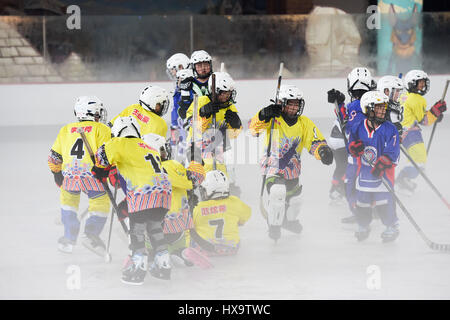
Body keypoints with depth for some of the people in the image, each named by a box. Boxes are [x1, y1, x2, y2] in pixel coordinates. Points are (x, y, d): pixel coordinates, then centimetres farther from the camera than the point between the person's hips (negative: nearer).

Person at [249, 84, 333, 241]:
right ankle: (274, 226, -8)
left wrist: (323, 151, -29)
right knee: (277, 192, -29)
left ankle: (290, 220, 56)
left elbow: (315, 141, -7)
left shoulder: (304, 123, -5)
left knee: (293, 198, 24)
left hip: (292, 168, 5)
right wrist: (263, 116, -45)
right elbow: (254, 127, -25)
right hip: (273, 165, -5)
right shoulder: (274, 119, -15)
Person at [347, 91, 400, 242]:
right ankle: (363, 226, 32)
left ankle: (392, 227, 9)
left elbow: (392, 152, -12)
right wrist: (355, 147, -15)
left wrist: (381, 164, -26)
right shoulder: (358, 128, 1)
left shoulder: (390, 129, -6)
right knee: (362, 200, 9)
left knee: (384, 200, -10)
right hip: (364, 171, 3)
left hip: (383, 172, -3)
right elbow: (352, 148, 9)